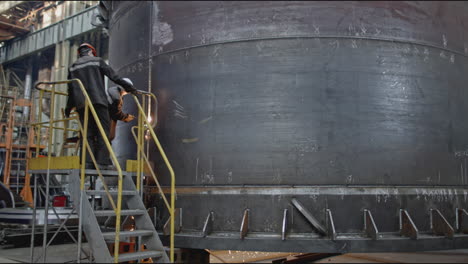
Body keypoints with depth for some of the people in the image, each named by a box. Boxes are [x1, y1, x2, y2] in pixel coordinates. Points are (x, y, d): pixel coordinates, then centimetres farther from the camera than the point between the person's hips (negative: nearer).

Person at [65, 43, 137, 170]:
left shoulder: (73, 67, 22)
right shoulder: (97, 61, 11)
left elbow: (71, 89, 21)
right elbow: (113, 75, 1)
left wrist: (68, 108, 26)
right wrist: (128, 86, 1)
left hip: (81, 103, 4)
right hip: (97, 100, -4)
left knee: (87, 133, 4)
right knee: (103, 130, -6)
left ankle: (88, 162, -4)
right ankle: (103, 161, -14)